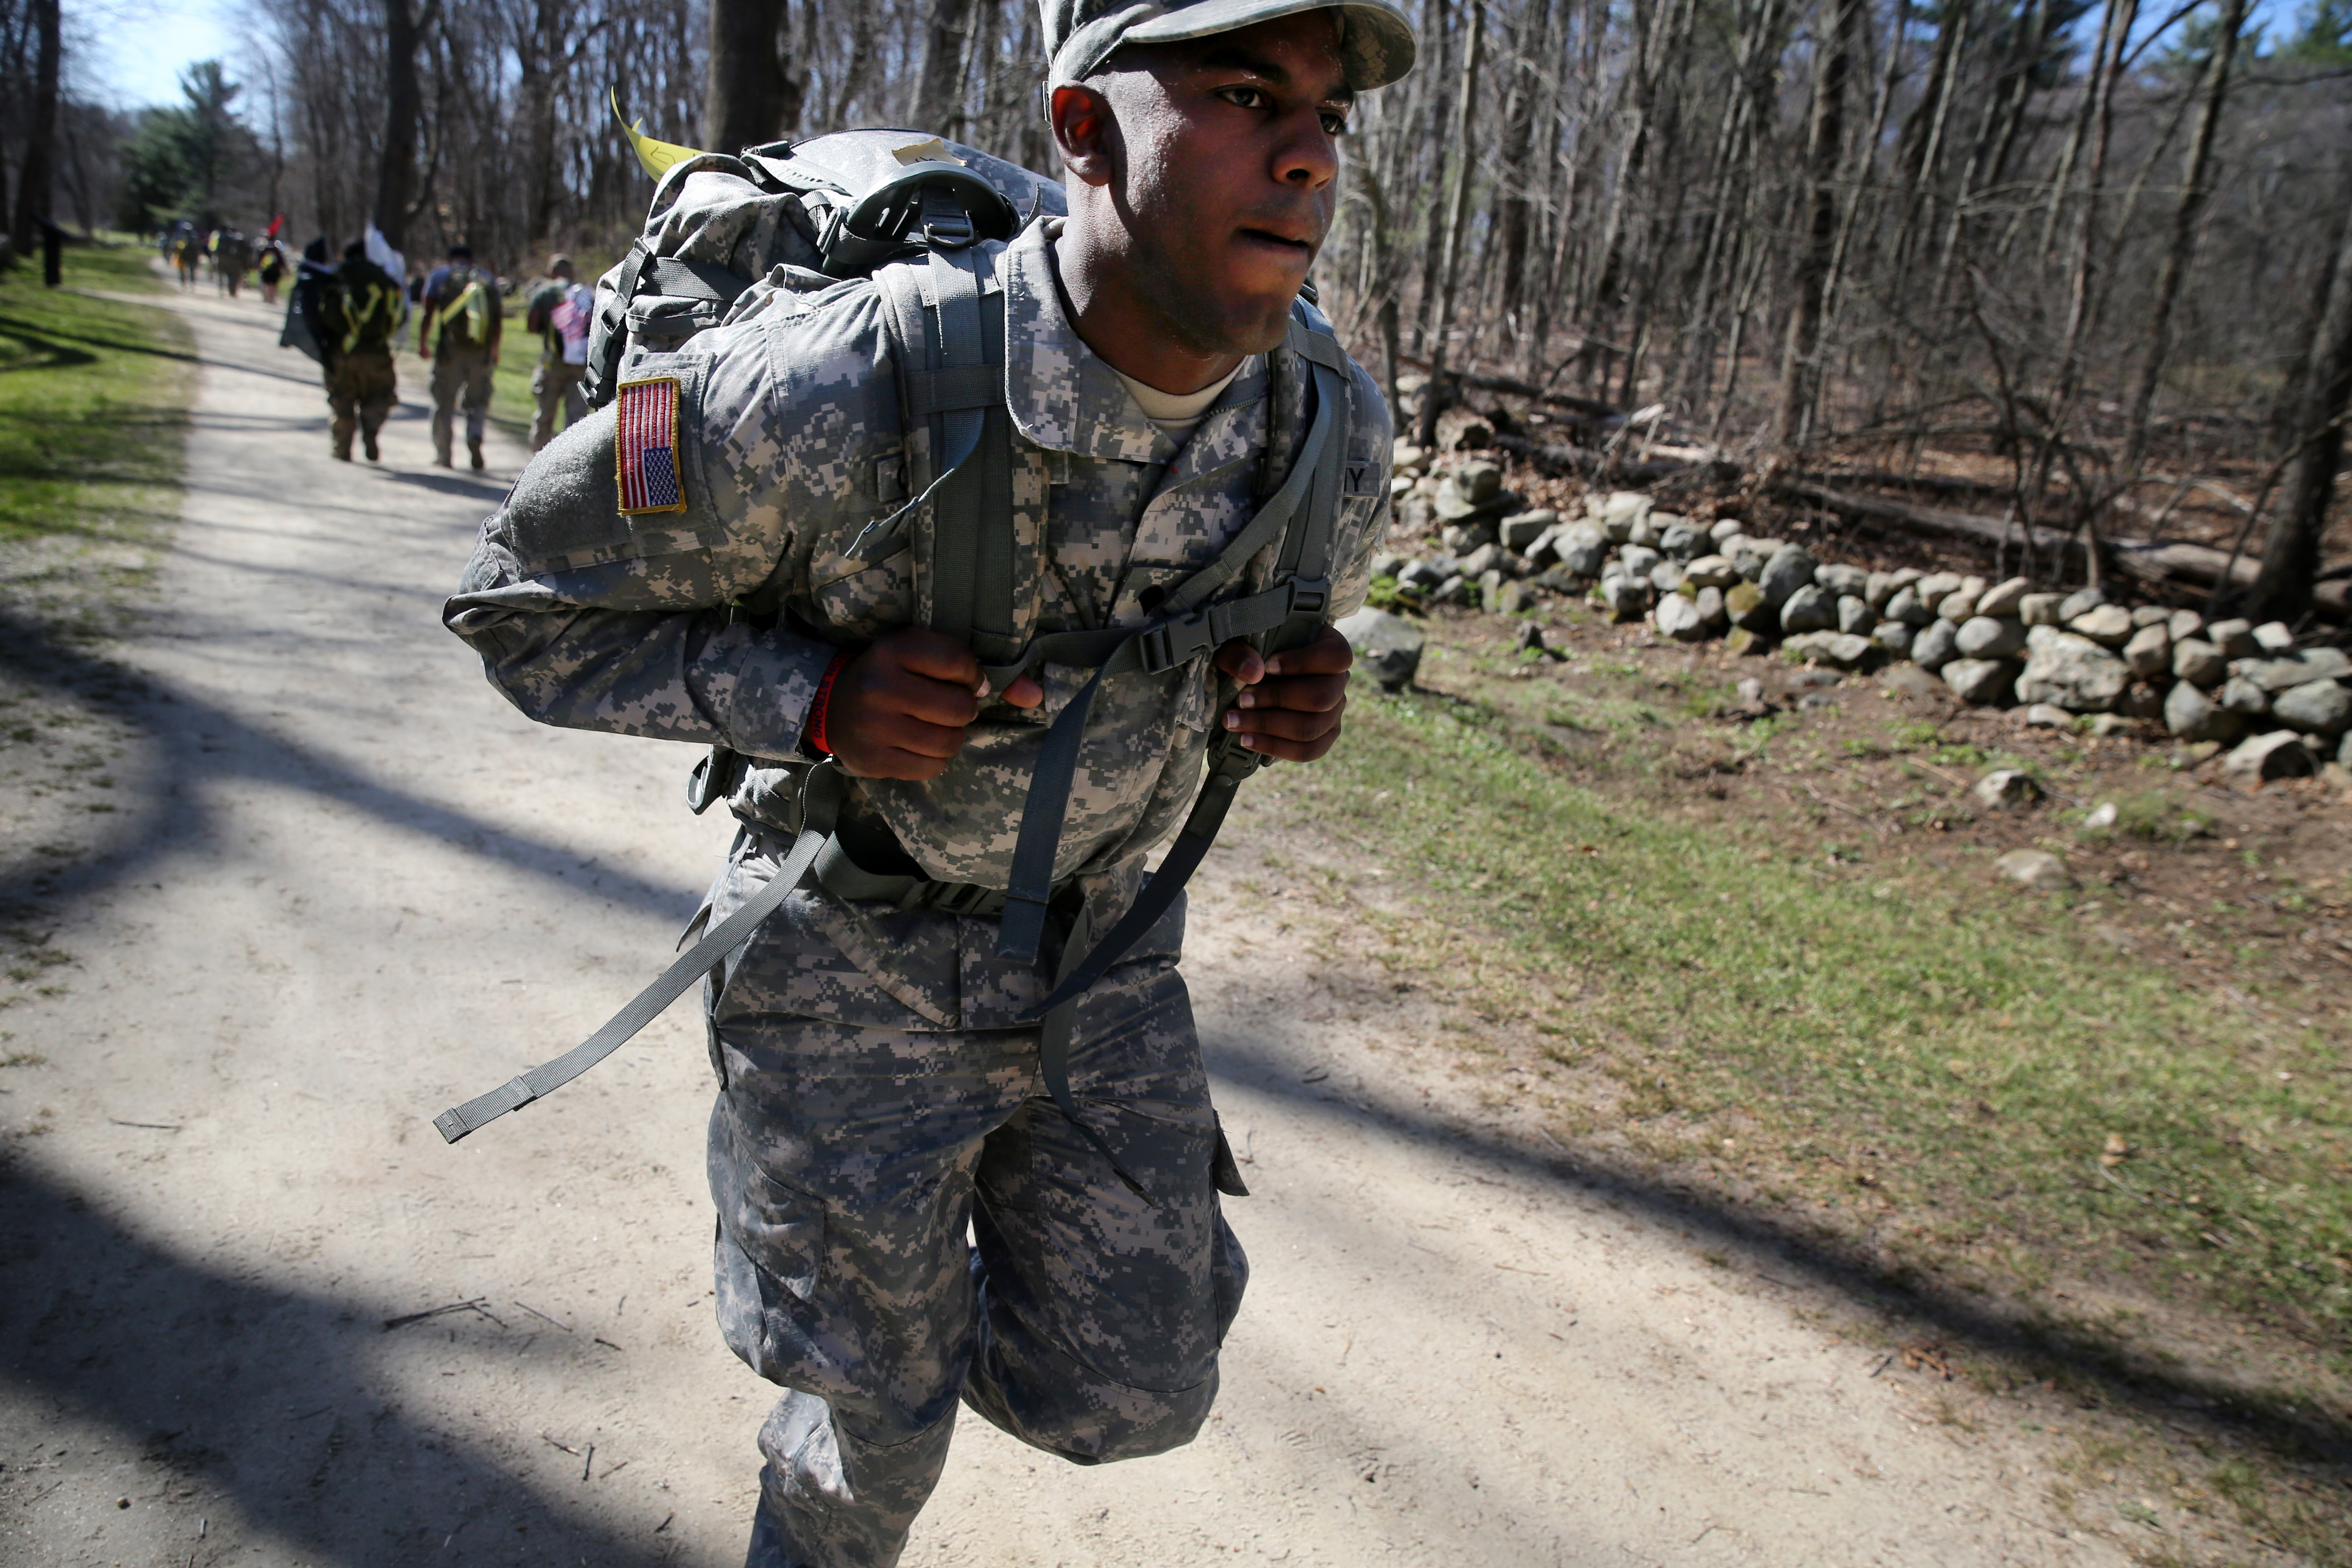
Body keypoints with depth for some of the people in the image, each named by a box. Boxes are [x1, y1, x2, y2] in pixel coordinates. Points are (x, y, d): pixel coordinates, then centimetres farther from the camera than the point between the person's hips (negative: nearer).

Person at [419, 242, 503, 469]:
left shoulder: (440, 275, 9)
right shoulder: (489, 279, 16)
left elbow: (429, 311, -1)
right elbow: (499, 316, 9)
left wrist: (423, 342, 4)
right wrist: (494, 349, 16)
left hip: (450, 349, -1)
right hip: (481, 353, 2)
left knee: (445, 402, 6)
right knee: (478, 401, 12)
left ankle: (443, 455, 6)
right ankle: (475, 437, -15)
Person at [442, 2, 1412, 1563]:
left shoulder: (1336, 433, -14)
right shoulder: (833, 392, -30)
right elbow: (525, 607, -15)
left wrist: (1293, 692, -14)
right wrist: (819, 700, -30)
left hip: (1103, 943, 4)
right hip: (854, 952, -4)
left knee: (1130, 1392, 11)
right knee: (884, 1410, 13)